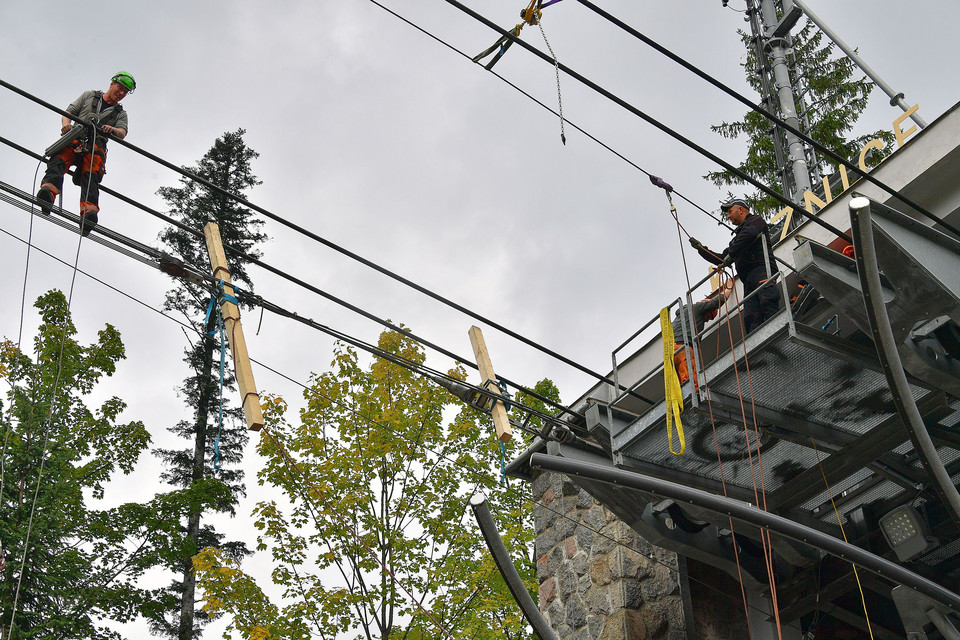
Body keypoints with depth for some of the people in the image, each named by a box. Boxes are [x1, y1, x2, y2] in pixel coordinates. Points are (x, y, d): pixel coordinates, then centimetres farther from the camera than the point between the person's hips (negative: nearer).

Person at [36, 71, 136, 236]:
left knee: (91, 177, -30)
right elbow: (69, 111, 19)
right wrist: (66, 123, -4)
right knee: (58, 161, -33)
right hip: (75, 138, 1)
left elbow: (122, 133, 9)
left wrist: (112, 129, -16)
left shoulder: (121, 114, 28)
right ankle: (48, 192, -58)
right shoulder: (89, 96, 28)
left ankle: (89, 213, -54)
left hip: (97, 146, 0)